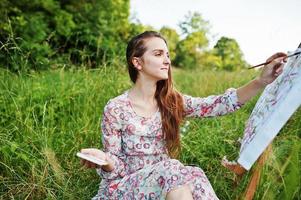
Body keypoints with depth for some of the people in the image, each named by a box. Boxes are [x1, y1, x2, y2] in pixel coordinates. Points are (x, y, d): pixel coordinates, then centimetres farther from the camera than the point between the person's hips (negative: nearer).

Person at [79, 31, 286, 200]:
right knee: (171, 171, -32)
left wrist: (262, 81, -22)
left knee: (194, 177, -27)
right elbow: (116, 169, -8)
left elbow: (221, 104, -11)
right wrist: (104, 160, -31)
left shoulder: (172, 101, 0)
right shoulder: (115, 108, -13)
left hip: (166, 181, 4)